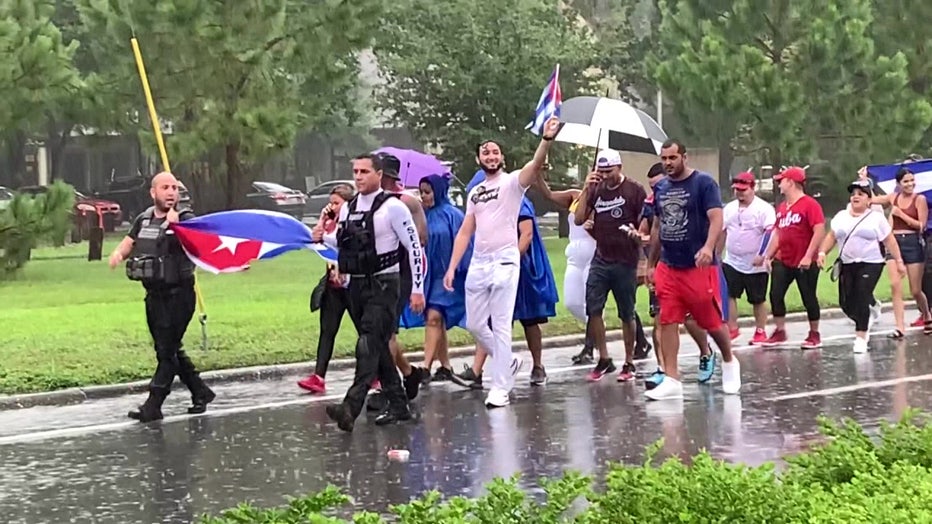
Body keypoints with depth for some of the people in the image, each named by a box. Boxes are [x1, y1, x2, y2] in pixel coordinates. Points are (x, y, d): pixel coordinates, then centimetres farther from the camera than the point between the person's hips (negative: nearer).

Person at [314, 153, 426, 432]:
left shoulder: (392, 207, -10)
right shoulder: (348, 208, 10)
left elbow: (415, 248, -9)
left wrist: (417, 289, -11)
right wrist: (324, 238, 4)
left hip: (383, 285, -7)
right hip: (356, 284, 7)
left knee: (369, 345, -17)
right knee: (378, 347, 12)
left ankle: (351, 408, -27)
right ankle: (397, 405, 22)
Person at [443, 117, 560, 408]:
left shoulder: (512, 182, -2)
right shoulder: (474, 193, 16)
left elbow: (536, 165, -22)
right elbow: (465, 232, 16)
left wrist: (547, 140, -41)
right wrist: (452, 267, 8)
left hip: (504, 262, -6)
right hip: (478, 264, 7)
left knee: (501, 326, -6)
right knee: (475, 324, 10)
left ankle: (500, 388, -2)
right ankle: (507, 362, 32)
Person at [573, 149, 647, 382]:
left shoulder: (635, 191, -5)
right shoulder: (596, 190, 7)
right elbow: (579, 219, 3)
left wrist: (638, 232, -22)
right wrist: (586, 189, -5)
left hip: (625, 261, -4)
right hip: (600, 260, 4)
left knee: (627, 314, 4)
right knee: (593, 309, -2)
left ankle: (629, 363, 15)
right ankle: (604, 359, 11)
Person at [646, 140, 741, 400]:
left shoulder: (704, 183, -8)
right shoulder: (660, 188, 11)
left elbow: (716, 217, -18)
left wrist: (708, 247, -35)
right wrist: (651, 263, 19)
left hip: (699, 267, -5)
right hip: (667, 267, 5)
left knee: (711, 321, 5)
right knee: (668, 322, -1)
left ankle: (729, 362, 31)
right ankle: (671, 380, 2)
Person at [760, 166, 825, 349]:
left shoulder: (809, 204, -13)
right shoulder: (781, 207, 11)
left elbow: (819, 231, -18)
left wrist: (808, 256, -22)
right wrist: (768, 256, 10)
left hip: (804, 263, -7)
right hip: (783, 261, 7)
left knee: (809, 297, 4)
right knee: (775, 294, 1)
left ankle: (814, 334, 17)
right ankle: (780, 331, 13)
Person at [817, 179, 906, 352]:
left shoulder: (877, 218, -1)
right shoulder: (841, 216, 11)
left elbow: (889, 241, 0)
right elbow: (831, 236, 13)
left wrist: (899, 261, -2)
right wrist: (822, 252, -2)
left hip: (870, 265, -4)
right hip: (847, 265, 4)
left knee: (862, 300, -14)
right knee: (846, 302, 2)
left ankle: (861, 338, -6)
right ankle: (865, 321, 32)